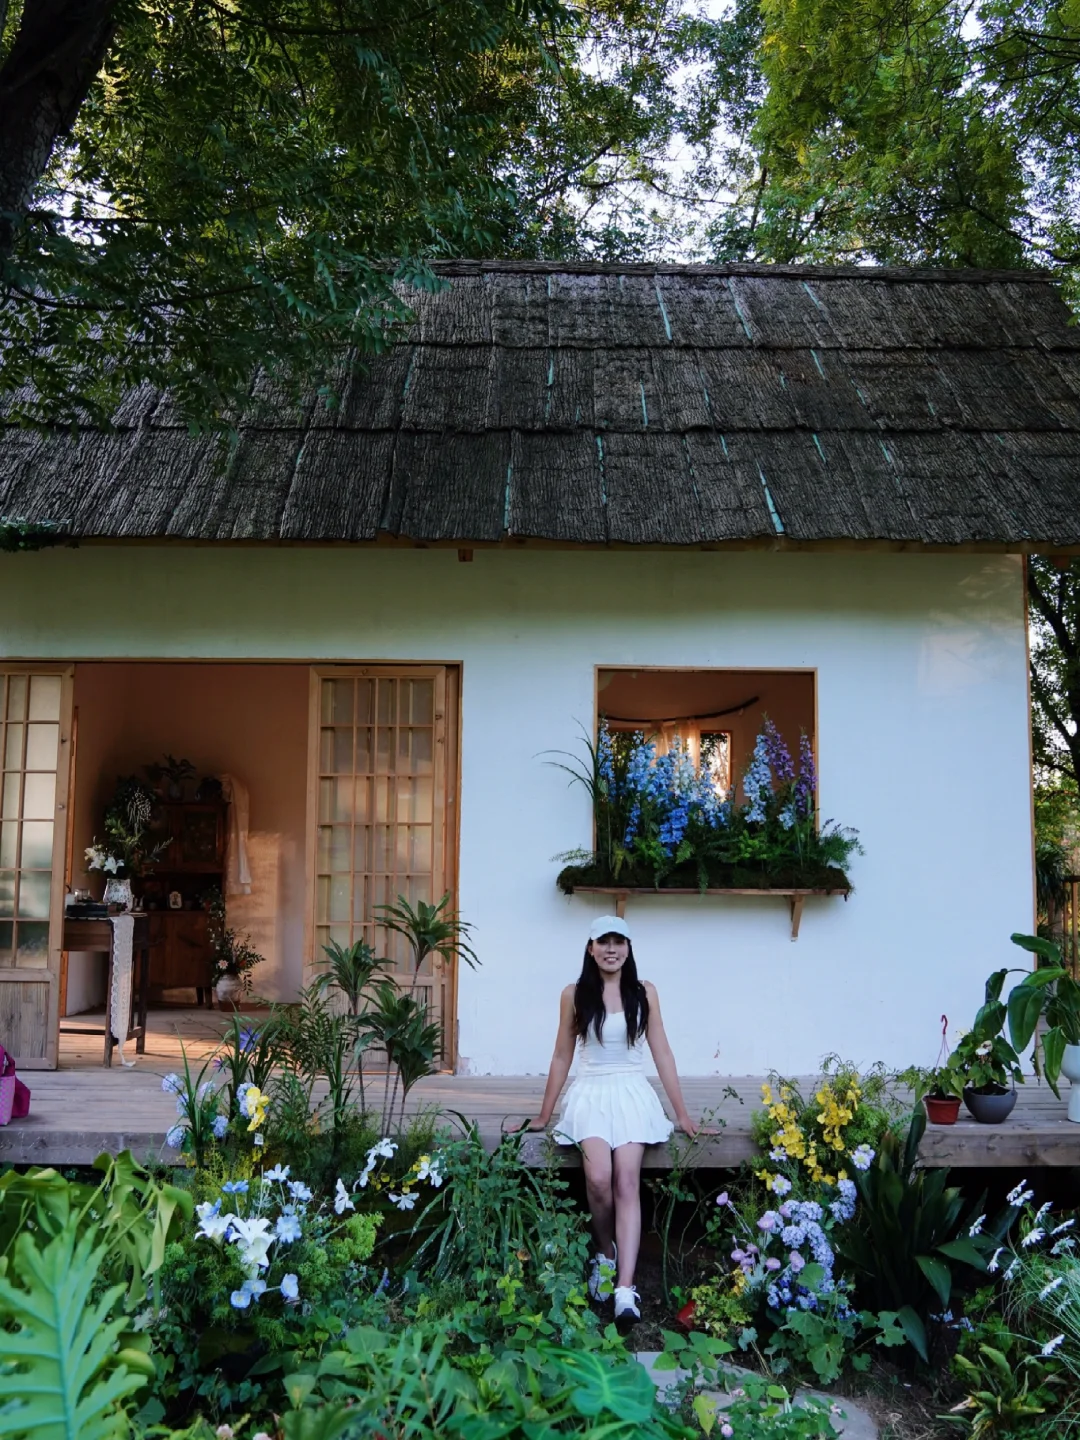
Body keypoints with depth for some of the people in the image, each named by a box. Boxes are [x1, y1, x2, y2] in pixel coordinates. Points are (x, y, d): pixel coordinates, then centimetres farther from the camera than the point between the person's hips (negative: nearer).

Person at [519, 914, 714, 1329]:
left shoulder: (645, 993, 3)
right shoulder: (574, 995, 2)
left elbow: (662, 1053, 6)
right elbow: (562, 1057, 9)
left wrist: (683, 1115, 6)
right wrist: (543, 1116, 13)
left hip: (633, 1094, 1)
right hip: (591, 1094, 0)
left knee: (627, 1181, -20)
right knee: (599, 1179, -22)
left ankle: (625, 1288, -22)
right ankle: (605, 1254, 7)